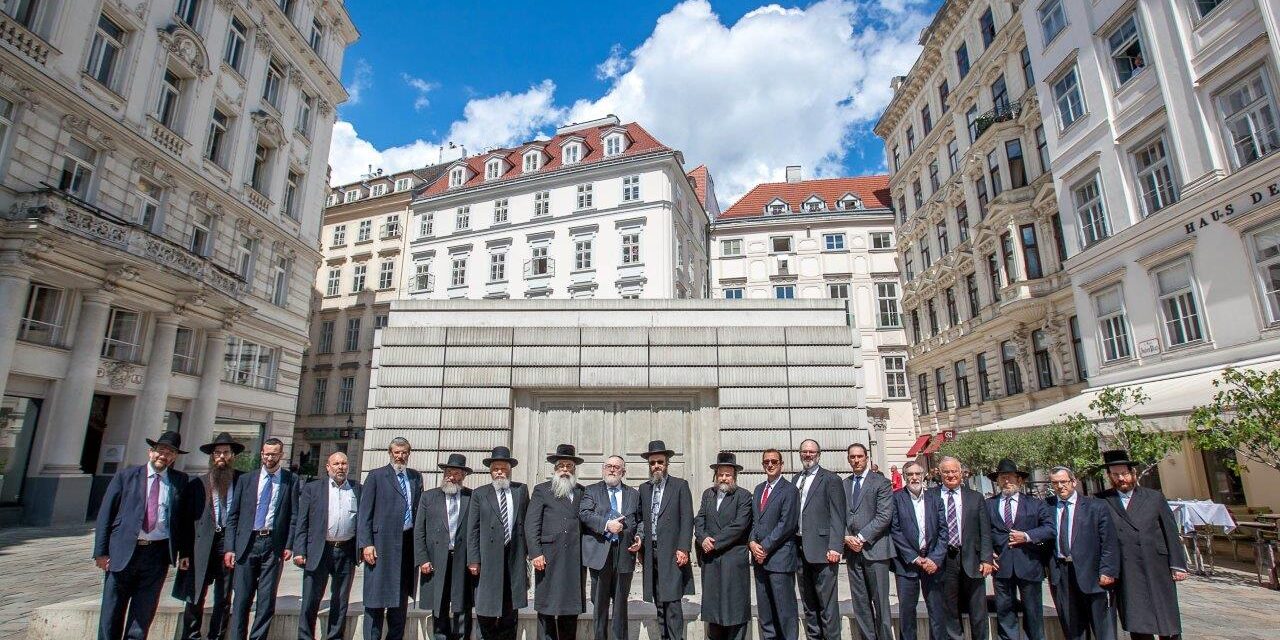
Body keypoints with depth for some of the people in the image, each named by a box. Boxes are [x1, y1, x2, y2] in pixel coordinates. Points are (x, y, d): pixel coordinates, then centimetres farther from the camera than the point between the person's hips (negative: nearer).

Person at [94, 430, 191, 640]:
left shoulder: (180, 481, 6)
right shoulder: (125, 476, 4)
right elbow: (105, 515, 3)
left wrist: (184, 552, 0)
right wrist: (101, 551, -4)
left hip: (158, 554, 0)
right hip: (123, 552, 0)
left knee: (143, 614, 7)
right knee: (112, 613, 7)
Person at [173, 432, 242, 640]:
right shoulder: (198, 484, 4)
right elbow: (186, 518, 4)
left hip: (230, 545, 0)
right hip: (202, 547, 0)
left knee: (223, 599, 9)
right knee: (194, 598, 2)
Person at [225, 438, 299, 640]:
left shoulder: (291, 480, 3)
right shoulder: (246, 479, 8)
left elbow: (294, 515, 1)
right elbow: (233, 516, 8)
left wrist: (289, 545, -6)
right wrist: (230, 548, 2)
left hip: (274, 545, -1)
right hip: (246, 544, 1)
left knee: (267, 598, 3)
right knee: (242, 597, 4)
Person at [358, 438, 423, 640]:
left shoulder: (416, 477, 12)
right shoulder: (376, 476, 0)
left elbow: (420, 508, 12)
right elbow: (364, 512, -3)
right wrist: (366, 544, -11)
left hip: (408, 542, 4)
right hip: (383, 542, -4)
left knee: (401, 597, 11)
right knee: (377, 596, 0)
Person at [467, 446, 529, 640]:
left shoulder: (521, 490, 8)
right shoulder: (480, 494, 4)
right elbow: (473, 529, 1)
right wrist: (473, 560, -6)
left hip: (514, 557, 2)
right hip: (489, 558, -1)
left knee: (510, 610, 9)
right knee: (485, 610, 2)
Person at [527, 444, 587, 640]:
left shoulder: (582, 492, 15)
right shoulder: (541, 490, 7)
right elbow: (531, 524, 0)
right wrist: (535, 553, -9)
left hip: (575, 559, 3)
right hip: (548, 558, -2)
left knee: (571, 609, 6)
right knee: (546, 609, 0)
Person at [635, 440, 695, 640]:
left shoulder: (680, 485, 0)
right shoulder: (644, 488, 15)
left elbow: (687, 519, -5)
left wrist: (683, 549, -12)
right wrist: (640, 537, 3)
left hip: (672, 553, -5)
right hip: (651, 552, 5)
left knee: (672, 601, -9)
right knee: (659, 603, 8)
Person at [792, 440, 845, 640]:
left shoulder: (831, 480, -3)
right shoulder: (795, 480, 15)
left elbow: (837, 517, -8)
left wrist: (835, 548, -15)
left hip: (821, 549, -6)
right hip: (800, 549, 6)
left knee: (827, 604, -1)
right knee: (808, 604, 13)